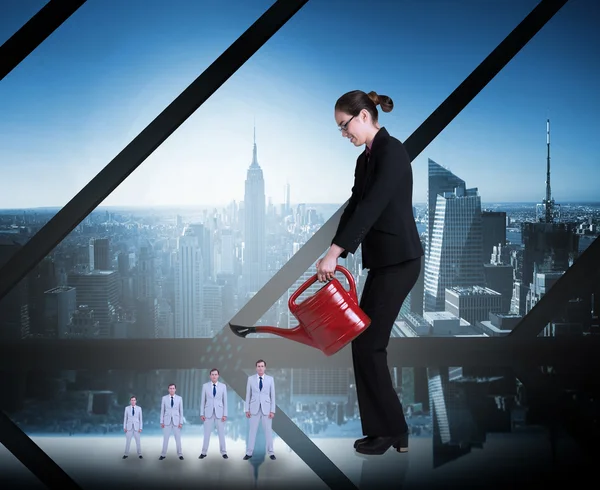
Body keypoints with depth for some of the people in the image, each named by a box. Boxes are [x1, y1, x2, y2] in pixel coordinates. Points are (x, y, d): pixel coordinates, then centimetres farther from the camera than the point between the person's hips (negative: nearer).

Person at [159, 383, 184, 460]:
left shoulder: (179, 398, 0)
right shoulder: (164, 398, 1)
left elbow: (181, 411, 2)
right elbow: (162, 410, 4)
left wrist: (181, 422, -4)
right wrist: (161, 422, -1)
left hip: (176, 421, 0)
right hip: (167, 421, 0)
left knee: (178, 438, 2)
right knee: (165, 438, 1)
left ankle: (180, 454, 10)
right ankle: (163, 454, 10)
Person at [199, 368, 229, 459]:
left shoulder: (223, 386, 1)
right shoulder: (205, 386, 1)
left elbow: (225, 401, 2)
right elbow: (202, 400, 4)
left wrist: (225, 414, -4)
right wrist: (202, 413, -1)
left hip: (219, 412, 0)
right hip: (208, 412, 0)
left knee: (221, 433, 2)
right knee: (207, 433, 2)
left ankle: (223, 452, 10)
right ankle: (204, 452, 11)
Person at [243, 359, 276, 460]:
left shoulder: (270, 379, 0)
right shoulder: (251, 379, 1)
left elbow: (272, 395, 1)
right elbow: (248, 395, 4)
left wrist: (272, 410, -5)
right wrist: (247, 409, 0)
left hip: (266, 408, 0)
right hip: (254, 408, 0)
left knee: (268, 431, 2)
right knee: (252, 431, 4)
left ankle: (270, 452, 11)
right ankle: (249, 453, 10)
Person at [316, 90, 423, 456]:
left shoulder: (392, 151, -15)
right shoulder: (365, 159, 15)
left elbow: (372, 208, -23)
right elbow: (355, 208, 13)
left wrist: (334, 252, -25)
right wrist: (334, 256, 3)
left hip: (399, 260, -10)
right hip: (382, 260, 10)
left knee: (368, 343, -5)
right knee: (367, 342, 10)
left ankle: (392, 429, 7)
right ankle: (386, 429, 17)